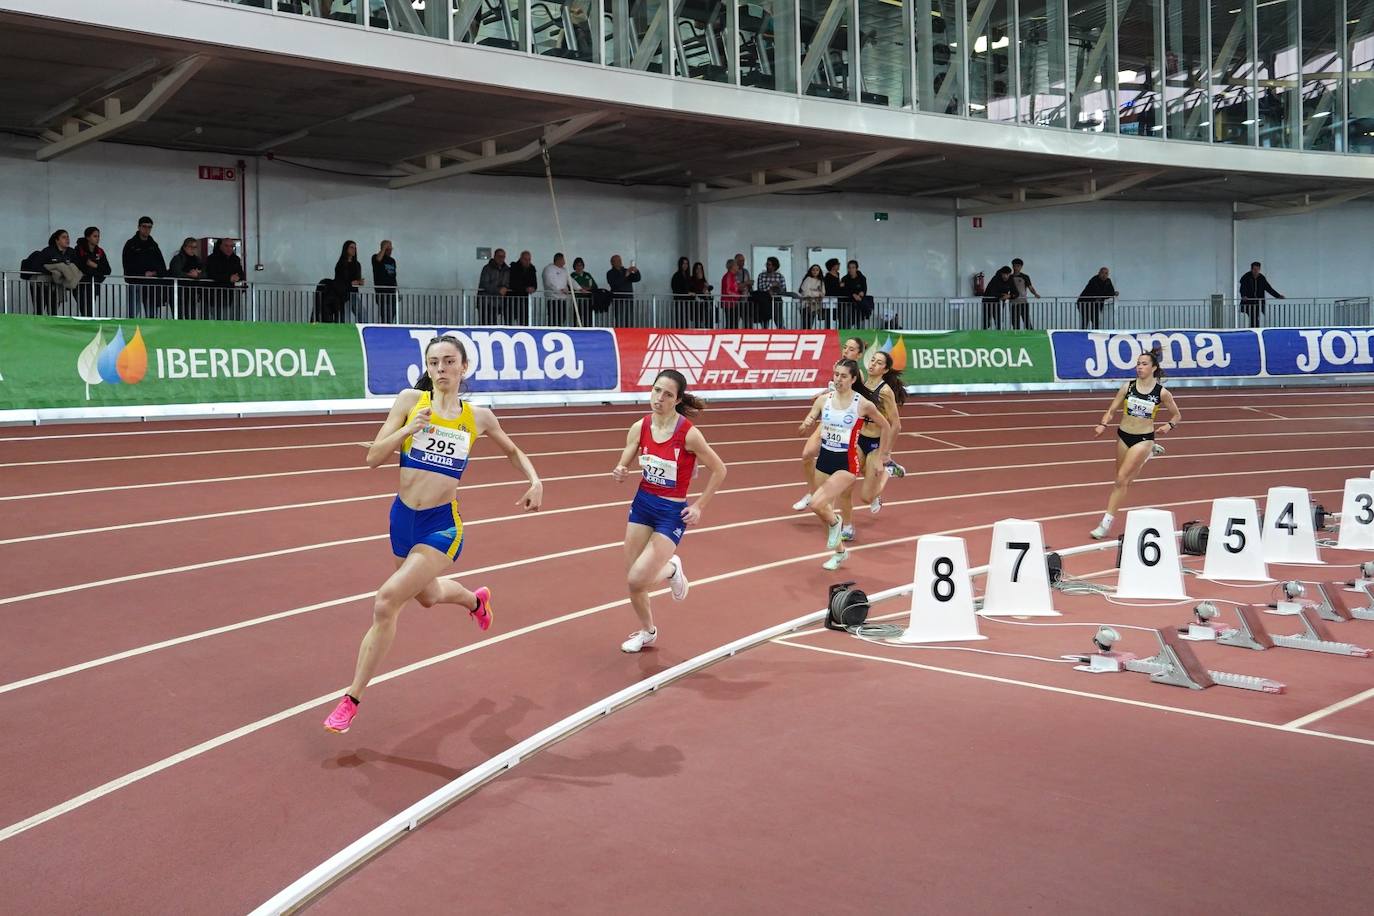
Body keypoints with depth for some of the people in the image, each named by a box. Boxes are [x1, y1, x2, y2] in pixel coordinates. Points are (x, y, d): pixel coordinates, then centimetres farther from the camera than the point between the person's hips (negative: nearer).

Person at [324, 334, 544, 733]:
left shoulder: (478, 416, -1)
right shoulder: (410, 400, -4)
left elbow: (512, 451, 19)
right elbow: (373, 457, -6)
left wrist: (535, 480, 2)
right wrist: (408, 429, -21)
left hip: (441, 524, -3)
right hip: (403, 516, 3)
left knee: (386, 603, -18)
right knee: (427, 596, 27)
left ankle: (352, 699, -4)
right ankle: (476, 600, 64)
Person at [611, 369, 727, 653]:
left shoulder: (689, 433, -19)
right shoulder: (639, 428, -6)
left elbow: (719, 470, -9)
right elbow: (623, 466, 4)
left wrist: (699, 507, -7)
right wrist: (619, 473, -20)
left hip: (672, 512, -5)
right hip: (642, 503, 5)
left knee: (637, 580, -14)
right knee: (631, 580, 8)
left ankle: (671, 569, 20)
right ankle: (647, 632, 35)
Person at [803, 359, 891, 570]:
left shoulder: (863, 404, -10)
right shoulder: (823, 399, -2)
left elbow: (885, 427, 4)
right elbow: (809, 422, 2)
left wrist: (881, 457, 8)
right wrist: (807, 424, -22)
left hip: (847, 462, -5)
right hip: (824, 459, 5)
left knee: (817, 504, -22)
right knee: (823, 512, 13)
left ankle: (835, 521, 12)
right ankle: (839, 552, 36)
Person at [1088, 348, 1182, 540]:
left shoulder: (1162, 393, -6)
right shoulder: (1128, 387, -2)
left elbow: (1177, 415, 7)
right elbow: (1112, 410, 2)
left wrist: (1168, 426, -13)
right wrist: (1103, 425, -17)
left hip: (1144, 438, -4)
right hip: (1123, 436, 4)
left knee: (1122, 479, -11)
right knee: (1123, 479, 14)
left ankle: (1107, 522, -7)